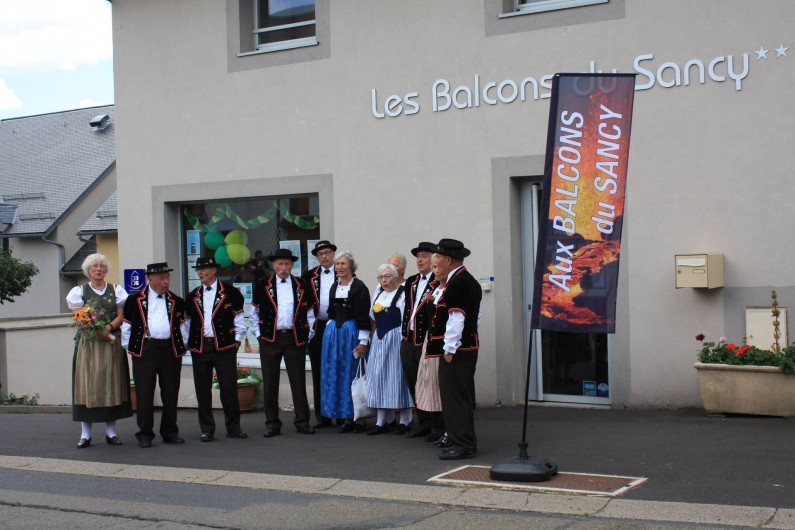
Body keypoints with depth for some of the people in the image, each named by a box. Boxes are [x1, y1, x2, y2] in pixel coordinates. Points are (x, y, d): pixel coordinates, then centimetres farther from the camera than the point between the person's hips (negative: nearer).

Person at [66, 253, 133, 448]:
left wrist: (108, 328, -17)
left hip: (111, 344, 1)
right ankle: (86, 433, 1)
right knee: (87, 384, -3)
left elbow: (121, 316, 3)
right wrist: (98, 332, -17)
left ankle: (111, 431, 7)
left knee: (110, 383, 1)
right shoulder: (79, 291, 8)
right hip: (87, 343, -1)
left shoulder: (115, 290, 10)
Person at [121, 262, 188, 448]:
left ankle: (170, 432, 17)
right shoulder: (135, 300, 3)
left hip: (171, 350, 3)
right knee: (144, 394, -1)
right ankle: (145, 434, 7)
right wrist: (129, 348, 4)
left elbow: (182, 326, 19)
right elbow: (126, 326, 7)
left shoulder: (176, 301, 11)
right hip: (145, 351, -2)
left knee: (171, 394, 6)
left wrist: (182, 346, 10)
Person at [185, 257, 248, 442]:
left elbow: (238, 319, 3)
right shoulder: (193, 296, 11)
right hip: (200, 348, 3)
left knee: (229, 388, -1)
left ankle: (233, 427, 10)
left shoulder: (230, 292, 0)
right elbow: (188, 322, 17)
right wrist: (189, 342, 7)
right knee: (203, 390, 5)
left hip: (224, 347, -3)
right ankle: (207, 430, 13)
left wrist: (236, 341, -1)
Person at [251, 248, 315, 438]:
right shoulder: (262, 286, 3)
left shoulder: (301, 285, 6)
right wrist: (259, 333, 4)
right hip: (270, 339, 0)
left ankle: (302, 422, 10)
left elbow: (310, 311, 13)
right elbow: (254, 312, 11)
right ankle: (272, 424, 11)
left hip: (295, 339, 0)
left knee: (299, 382, 2)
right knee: (270, 383, 3)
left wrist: (308, 334, 5)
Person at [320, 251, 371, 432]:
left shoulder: (359, 287, -8)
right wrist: (331, 329, 11)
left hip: (352, 333, -6)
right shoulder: (334, 287, 12)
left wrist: (363, 342, -14)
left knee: (352, 374, -4)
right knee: (336, 375, 6)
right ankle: (346, 418, 14)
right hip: (333, 333, 7)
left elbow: (363, 316, -11)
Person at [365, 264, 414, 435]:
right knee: (379, 377, 5)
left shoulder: (402, 293, -9)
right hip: (380, 338, 7)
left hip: (396, 338, -7)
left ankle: (404, 420, 8)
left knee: (398, 375, -2)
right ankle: (381, 421, 10)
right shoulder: (378, 292, 13)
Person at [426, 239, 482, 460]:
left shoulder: (457, 283, -17)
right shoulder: (470, 281, 15)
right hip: (468, 347, 10)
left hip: (456, 351, -10)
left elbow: (456, 319, -21)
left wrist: (449, 350, -18)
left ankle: (463, 446, -1)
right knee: (463, 398, 15)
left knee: (454, 398, -5)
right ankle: (466, 443, 21)